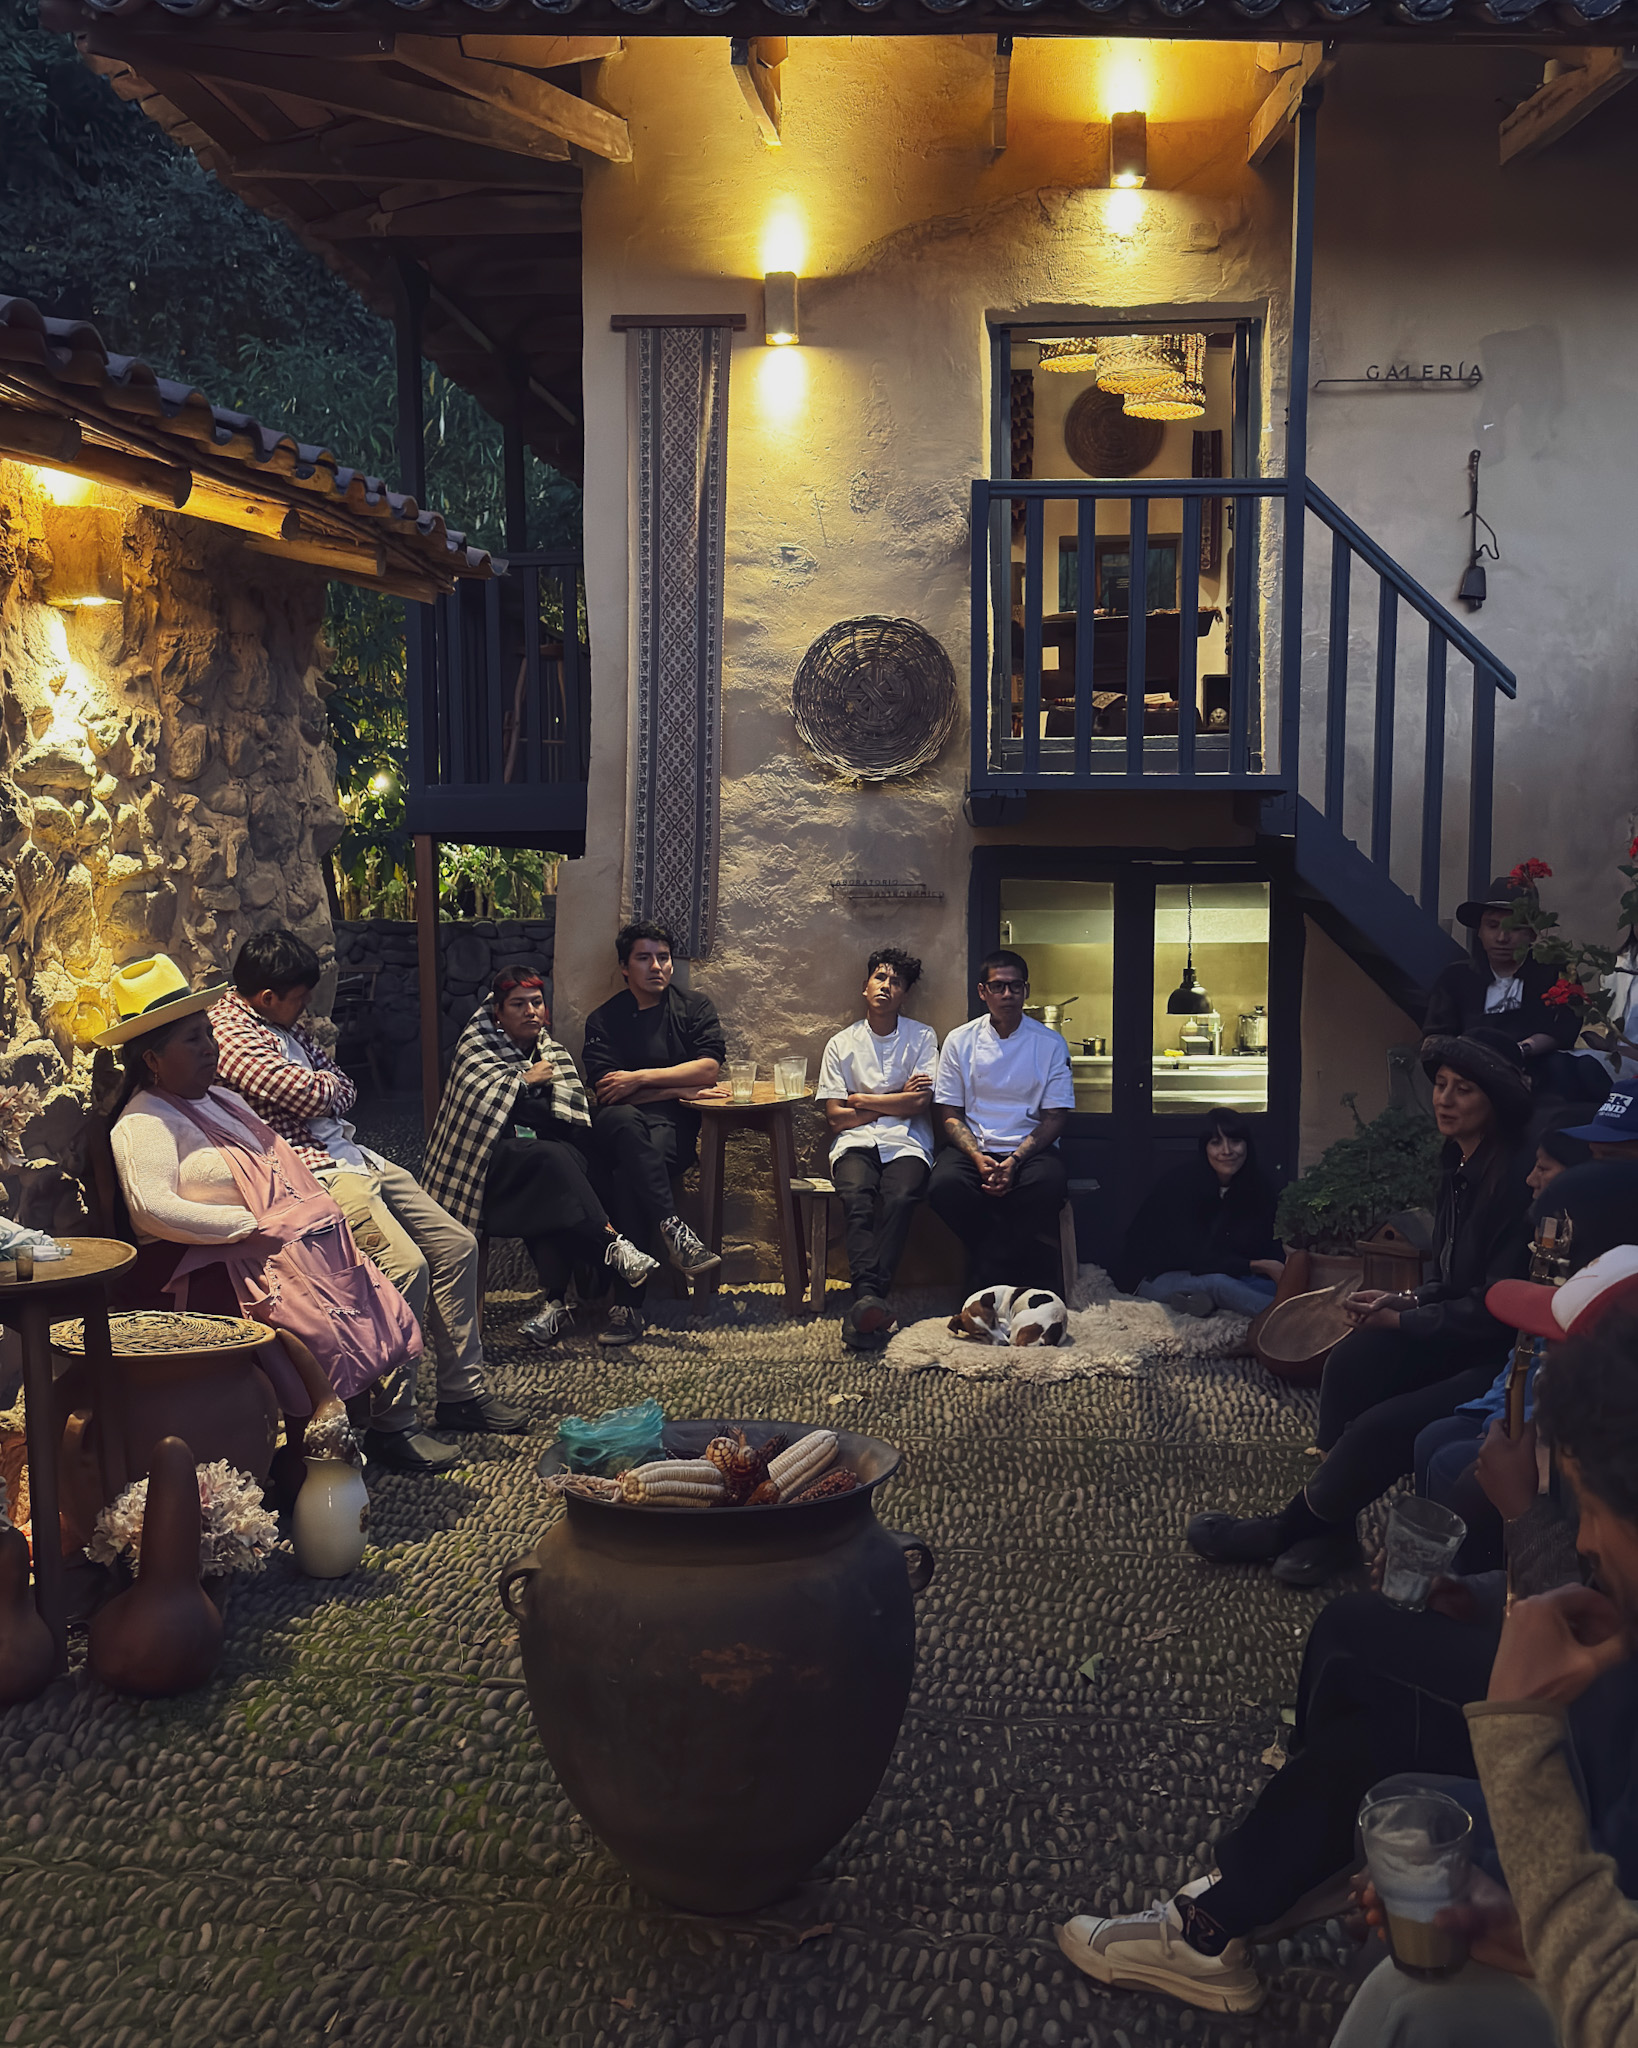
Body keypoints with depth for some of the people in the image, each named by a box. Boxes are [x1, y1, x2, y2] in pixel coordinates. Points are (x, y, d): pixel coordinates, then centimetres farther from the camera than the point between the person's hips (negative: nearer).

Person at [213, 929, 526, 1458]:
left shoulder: (283, 1022, 18)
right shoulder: (230, 1033, -13)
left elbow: (345, 1089, 18)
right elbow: (314, 1095, -18)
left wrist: (325, 1088, -3)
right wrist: (328, 1084, 4)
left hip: (354, 1156, 11)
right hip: (313, 1172, -10)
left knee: (456, 1242, 4)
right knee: (405, 1264, -26)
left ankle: (462, 1393, 11)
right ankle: (390, 1422, -16)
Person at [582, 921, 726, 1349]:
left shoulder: (694, 1008, 15)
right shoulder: (603, 1020, 12)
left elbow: (709, 1069, -1)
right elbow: (605, 1091, -3)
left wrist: (639, 1079, -7)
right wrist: (679, 1089, -5)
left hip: (674, 1126, 0)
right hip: (616, 1129, 1)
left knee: (629, 1173, -35)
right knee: (623, 1120, -39)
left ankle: (627, 1304, -39)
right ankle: (673, 1231, -46)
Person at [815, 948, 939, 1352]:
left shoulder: (923, 1037, 13)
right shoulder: (842, 1044, 15)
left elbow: (920, 1103, 0)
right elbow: (836, 1117, 7)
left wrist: (863, 1099, 4)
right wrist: (895, 1100, 4)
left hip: (906, 1142, -1)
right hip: (856, 1142, 1)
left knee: (900, 1199, -34)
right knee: (857, 1199, -33)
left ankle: (864, 1302, -43)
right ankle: (870, 1298, -49)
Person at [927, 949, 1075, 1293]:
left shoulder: (1050, 1043, 3)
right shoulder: (961, 1041, 6)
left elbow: (1055, 1117, 0)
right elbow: (948, 1114, 4)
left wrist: (1015, 1161, -16)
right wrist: (977, 1158, -15)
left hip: (1029, 1148, -1)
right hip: (973, 1146, 1)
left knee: (1049, 1184, -36)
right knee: (944, 1186, -32)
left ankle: (986, 1276, -17)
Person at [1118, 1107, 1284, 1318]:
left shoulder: (1259, 1185, -5)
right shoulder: (1180, 1184, -22)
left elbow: (1264, 1247, -4)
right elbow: (1196, 1258, -25)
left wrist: (1278, 1270, -26)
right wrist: (1258, 1266, -26)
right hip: (1158, 1277, -6)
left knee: (1275, 1284, -24)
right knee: (1216, 1283, -38)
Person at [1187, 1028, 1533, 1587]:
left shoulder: (1512, 1182, -20)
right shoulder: (1459, 1170, 9)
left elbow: (1495, 1306, -20)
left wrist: (1401, 1320, -13)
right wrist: (1406, 1302, 0)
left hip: (1499, 1358, -9)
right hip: (1459, 1339, 9)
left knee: (1382, 1426, -23)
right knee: (1353, 1360, -16)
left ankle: (1286, 1529, 0)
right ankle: (1331, 1530, -10)